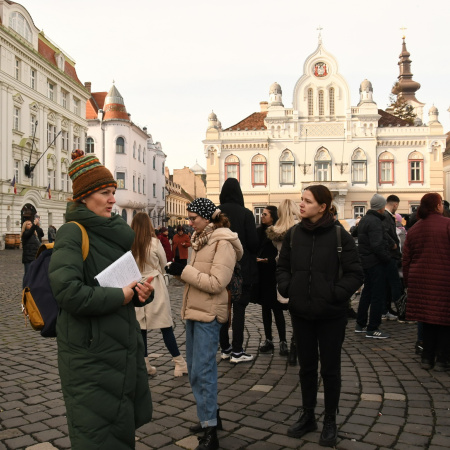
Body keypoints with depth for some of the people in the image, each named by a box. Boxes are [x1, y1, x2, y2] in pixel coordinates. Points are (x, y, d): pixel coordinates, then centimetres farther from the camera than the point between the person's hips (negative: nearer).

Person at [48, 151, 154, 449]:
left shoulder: (117, 232, 10)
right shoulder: (72, 234, -14)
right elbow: (68, 292, -26)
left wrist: (142, 292, -4)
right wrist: (118, 296, -16)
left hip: (123, 345, 8)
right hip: (90, 353, -7)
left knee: (122, 424, 18)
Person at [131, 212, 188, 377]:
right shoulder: (154, 242, -10)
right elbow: (164, 264, 5)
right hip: (155, 287, -2)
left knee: (141, 327, 10)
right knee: (166, 326, 4)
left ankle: (145, 365, 17)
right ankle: (179, 363, 9)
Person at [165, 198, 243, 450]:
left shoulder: (223, 243, -14)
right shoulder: (202, 239, 12)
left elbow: (216, 283, -22)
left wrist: (184, 271, -19)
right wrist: (180, 270, -3)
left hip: (208, 314, -9)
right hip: (194, 311, 9)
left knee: (202, 371, -7)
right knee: (195, 368, 16)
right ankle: (210, 415, 31)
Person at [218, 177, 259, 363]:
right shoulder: (246, 214, -11)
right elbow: (253, 243, -10)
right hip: (241, 268, -3)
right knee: (239, 308, 2)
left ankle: (225, 348, 19)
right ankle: (237, 351, 5)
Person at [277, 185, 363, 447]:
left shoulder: (340, 235, -11)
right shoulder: (293, 234, 0)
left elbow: (355, 274, -9)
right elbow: (283, 266, 11)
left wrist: (336, 294, -18)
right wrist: (287, 288, -5)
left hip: (331, 315, -3)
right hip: (301, 313, 3)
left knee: (330, 369, 10)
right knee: (307, 367, 17)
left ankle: (330, 422, 28)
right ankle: (308, 416, 33)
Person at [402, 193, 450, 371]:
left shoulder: (413, 229, 9)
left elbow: (406, 260, 12)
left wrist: (409, 282, 19)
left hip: (421, 281, 5)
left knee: (427, 319, 15)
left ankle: (427, 358, 21)